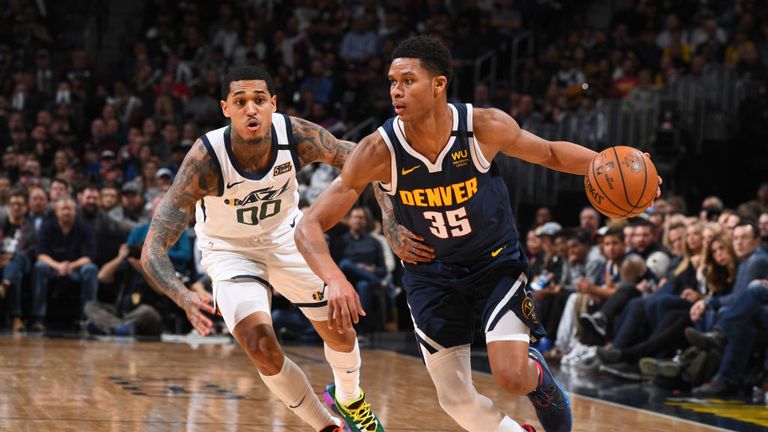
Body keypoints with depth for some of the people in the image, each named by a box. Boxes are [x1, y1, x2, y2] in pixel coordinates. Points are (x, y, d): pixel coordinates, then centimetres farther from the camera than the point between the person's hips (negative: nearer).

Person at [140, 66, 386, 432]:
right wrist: (184, 297, -58)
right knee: (260, 347, -20)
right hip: (230, 250, -3)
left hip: (286, 237, 3)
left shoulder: (298, 137, -30)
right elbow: (153, 250, -39)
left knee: (340, 333, 9)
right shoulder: (205, 159, -36)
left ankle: (349, 398, 45)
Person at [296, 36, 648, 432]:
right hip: (430, 271, 1)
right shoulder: (378, 152, -25)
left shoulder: (485, 127, -23)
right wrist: (334, 279, -43)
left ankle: (538, 374, 20)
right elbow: (309, 226, -24)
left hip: (496, 260, -1)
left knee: (512, 377, -17)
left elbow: (549, 153, -2)